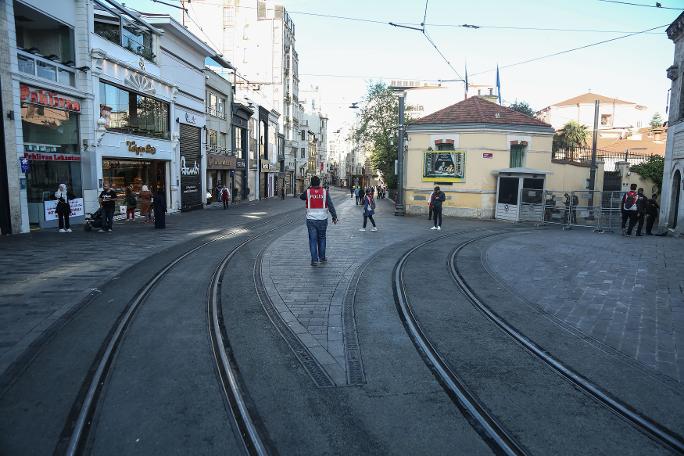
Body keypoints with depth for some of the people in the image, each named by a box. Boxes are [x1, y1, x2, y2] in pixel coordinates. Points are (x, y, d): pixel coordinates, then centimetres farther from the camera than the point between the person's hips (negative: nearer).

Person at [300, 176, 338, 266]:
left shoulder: (308, 192, -4)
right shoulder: (325, 192, -5)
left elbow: (301, 197, 17)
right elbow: (330, 205, -6)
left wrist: (309, 188, 19)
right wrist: (334, 216, 0)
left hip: (311, 220, 0)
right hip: (322, 219, 1)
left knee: (313, 239, 4)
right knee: (322, 238, 15)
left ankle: (314, 259, 0)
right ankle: (322, 257, 24)